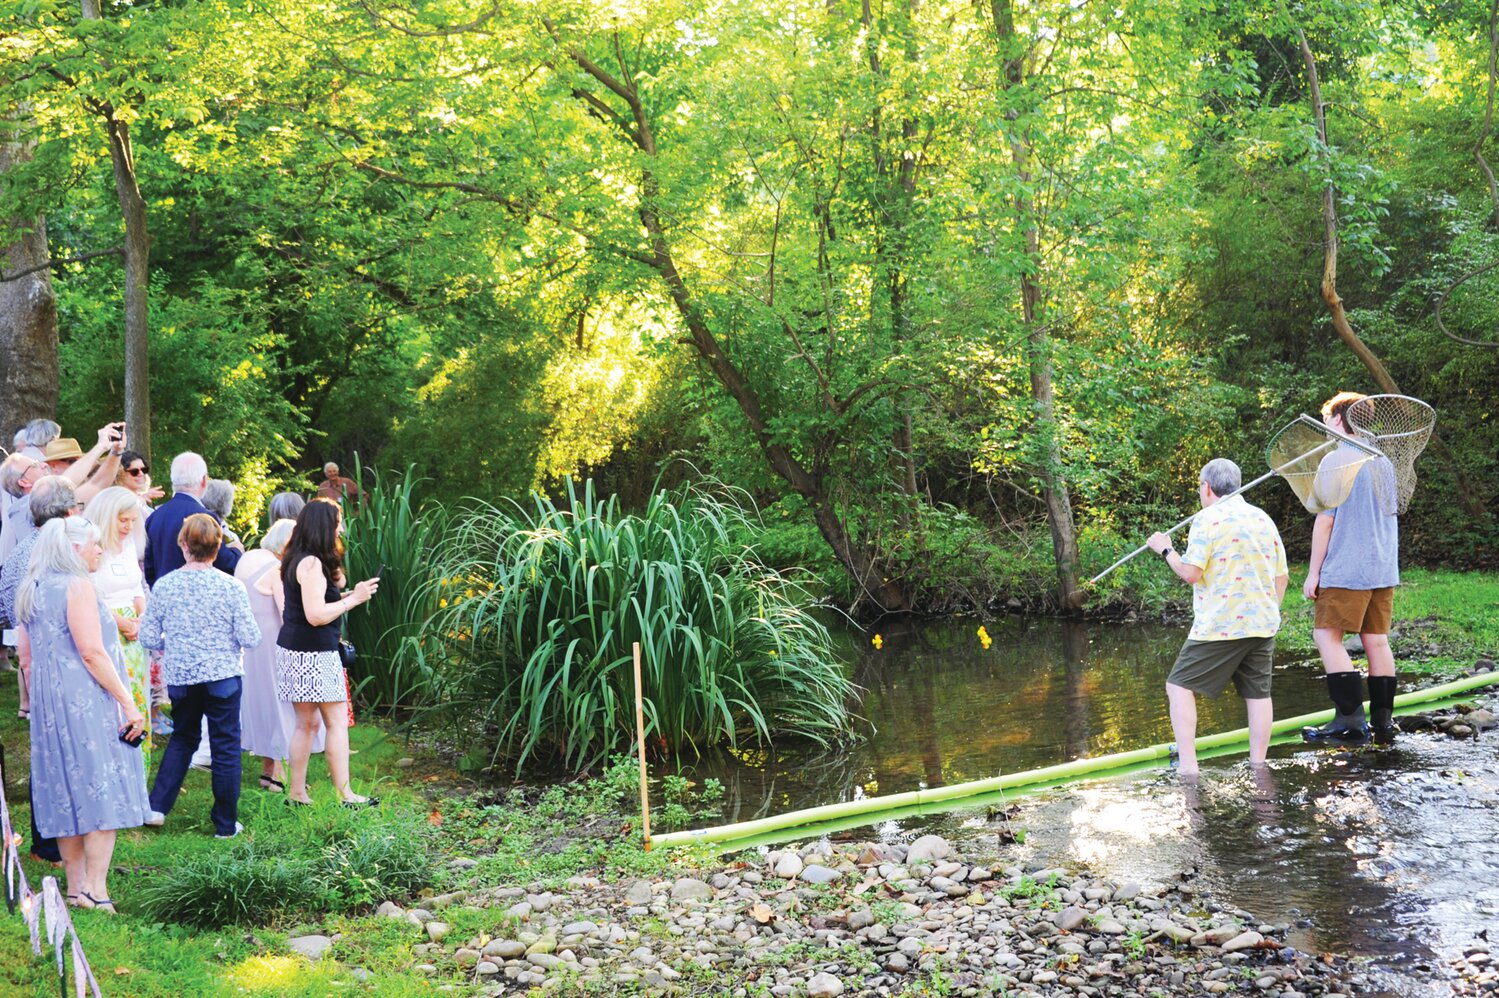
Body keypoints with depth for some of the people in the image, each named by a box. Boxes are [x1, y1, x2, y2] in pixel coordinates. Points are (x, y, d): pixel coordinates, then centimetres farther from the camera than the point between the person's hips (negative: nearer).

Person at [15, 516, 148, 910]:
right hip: (86, 701, -8)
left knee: (65, 794, 11)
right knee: (103, 791, -5)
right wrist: (128, 702, -16)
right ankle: (94, 888, -9)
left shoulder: (31, 591, 14)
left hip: (47, 702, 8)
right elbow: (91, 652, -18)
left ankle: (75, 886, 15)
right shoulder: (77, 586, -12)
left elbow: (27, 657, 18)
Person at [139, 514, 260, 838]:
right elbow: (250, 637, -10)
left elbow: (148, 638, -1)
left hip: (180, 677, 3)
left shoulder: (163, 585, -5)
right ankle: (226, 824, 13)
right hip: (223, 675, -3)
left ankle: (157, 806, 15)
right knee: (226, 747, 7)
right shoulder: (231, 587, -11)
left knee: (182, 738, 23)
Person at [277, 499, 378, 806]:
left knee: (307, 723, 14)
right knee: (338, 723, -3)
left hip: (293, 648, 10)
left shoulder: (295, 561, 13)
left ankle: (297, 792, 17)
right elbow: (316, 615, -23)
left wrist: (344, 596, 13)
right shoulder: (312, 564, -18)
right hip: (315, 653, -10)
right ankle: (345, 794, -1)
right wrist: (354, 599, -17)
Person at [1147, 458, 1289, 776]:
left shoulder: (1208, 519, -9)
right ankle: (1258, 764, 14)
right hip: (1262, 624, 7)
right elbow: (1282, 577, 14)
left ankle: (1187, 765, -8)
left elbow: (1191, 573, -15)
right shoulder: (1264, 519, 12)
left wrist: (1165, 550, 1)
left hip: (1219, 627, -7)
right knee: (1258, 694, 12)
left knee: (1179, 687, 0)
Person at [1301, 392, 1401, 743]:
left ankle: (1351, 717, -13)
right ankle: (1383, 720, 9)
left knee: (1327, 636, -5)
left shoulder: (1336, 460, -9)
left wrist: (1313, 572, -7)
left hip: (1346, 569, -8)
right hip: (1383, 569, 8)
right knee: (1376, 641, 9)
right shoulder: (1384, 463, 15)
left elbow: (1325, 520, -11)